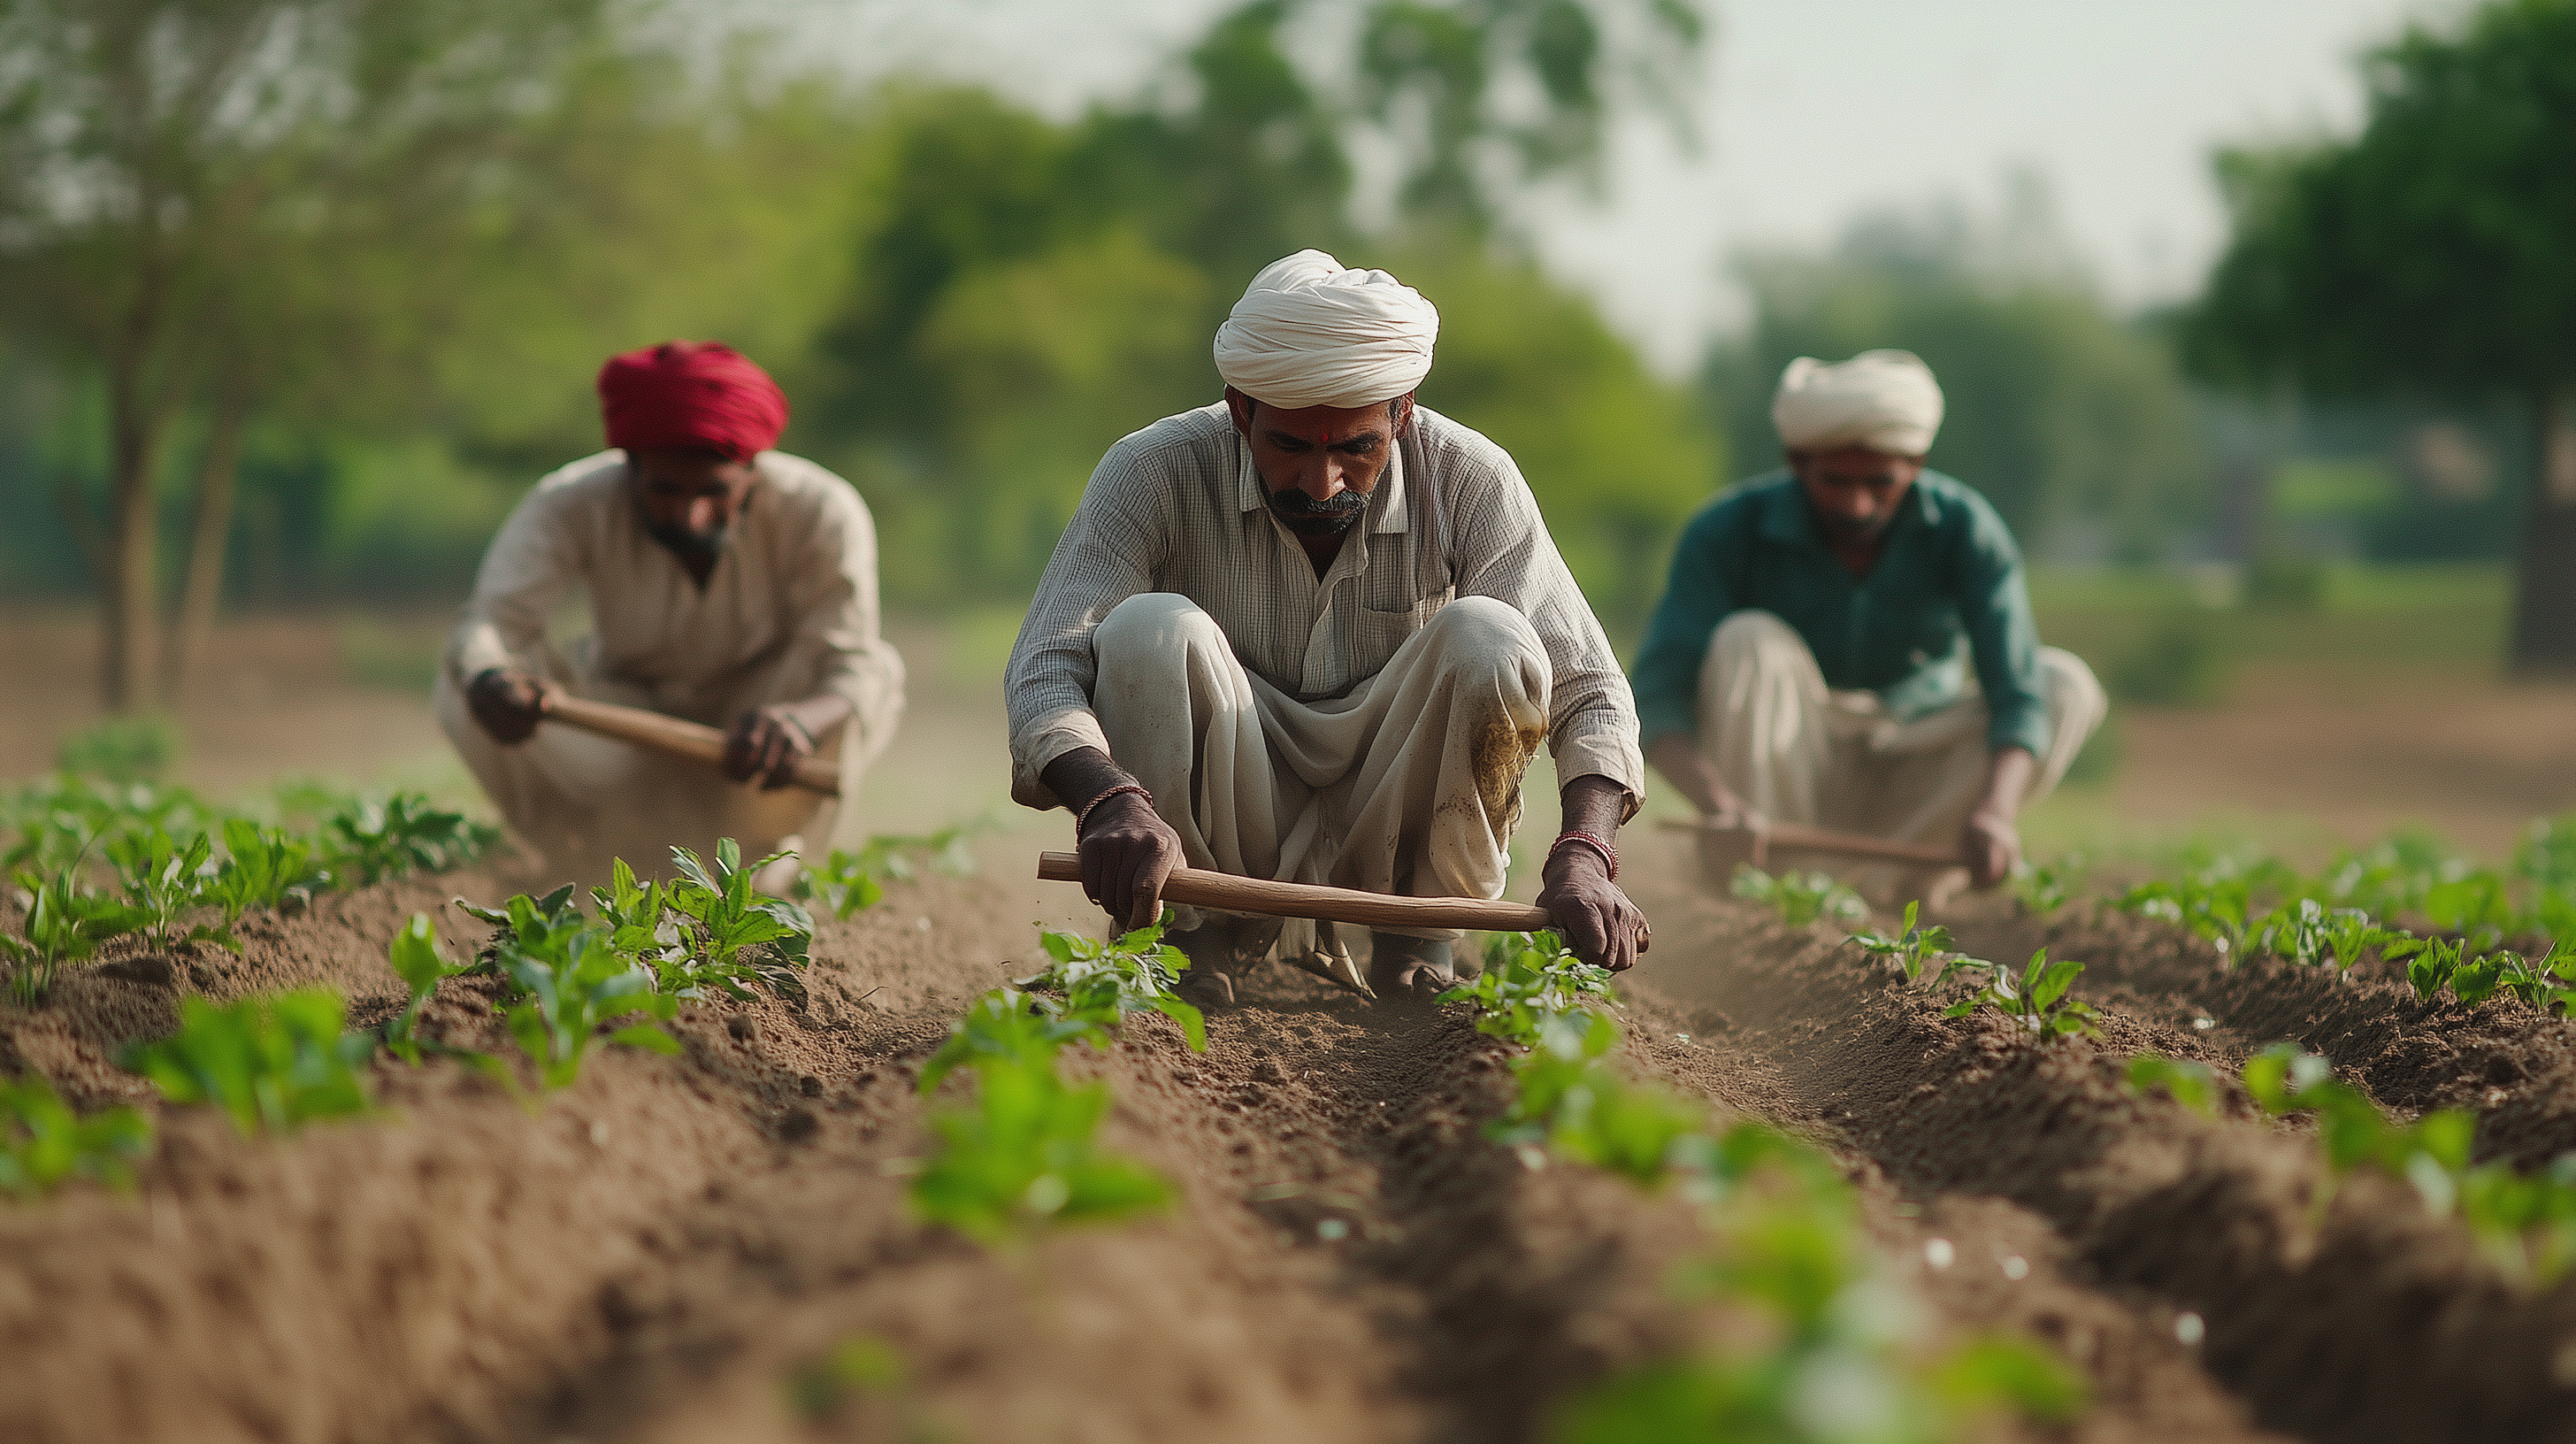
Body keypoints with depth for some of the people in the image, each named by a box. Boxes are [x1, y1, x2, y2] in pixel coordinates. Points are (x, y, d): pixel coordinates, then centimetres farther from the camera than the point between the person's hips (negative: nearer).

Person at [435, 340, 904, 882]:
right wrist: (488, 679, -64)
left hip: (764, 708, 0)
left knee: (879, 669, -33)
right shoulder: (569, 507, -26)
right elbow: (489, 619, -37)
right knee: (466, 683, -28)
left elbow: (851, 667, -36)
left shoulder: (822, 512, -28)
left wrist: (801, 720, -61)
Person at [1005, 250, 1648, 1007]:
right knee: (1150, 631, -29)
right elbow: (1044, 672, -25)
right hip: (1220, 839, -1)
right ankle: (1195, 946, -11)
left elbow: (1587, 690, -14)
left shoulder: (1470, 482, -12)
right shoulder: (1155, 472, -16)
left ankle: (1416, 950, -8)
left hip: (1394, 838, 1)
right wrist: (1110, 800, -48)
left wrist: (1583, 857, -35)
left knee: (1487, 637, -26)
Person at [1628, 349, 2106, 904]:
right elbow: (1658, 696, -28)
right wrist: (1717, 803, -49)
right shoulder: (1728, 530, -19)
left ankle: (1890, 890, -19)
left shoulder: (1968, 530, -16)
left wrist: (1994, 810, -45)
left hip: (1907, 789, 2)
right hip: (1786, 774, -2)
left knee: (2066, 684, -20)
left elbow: (2017, 693, -24)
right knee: (1750, 644, -30)